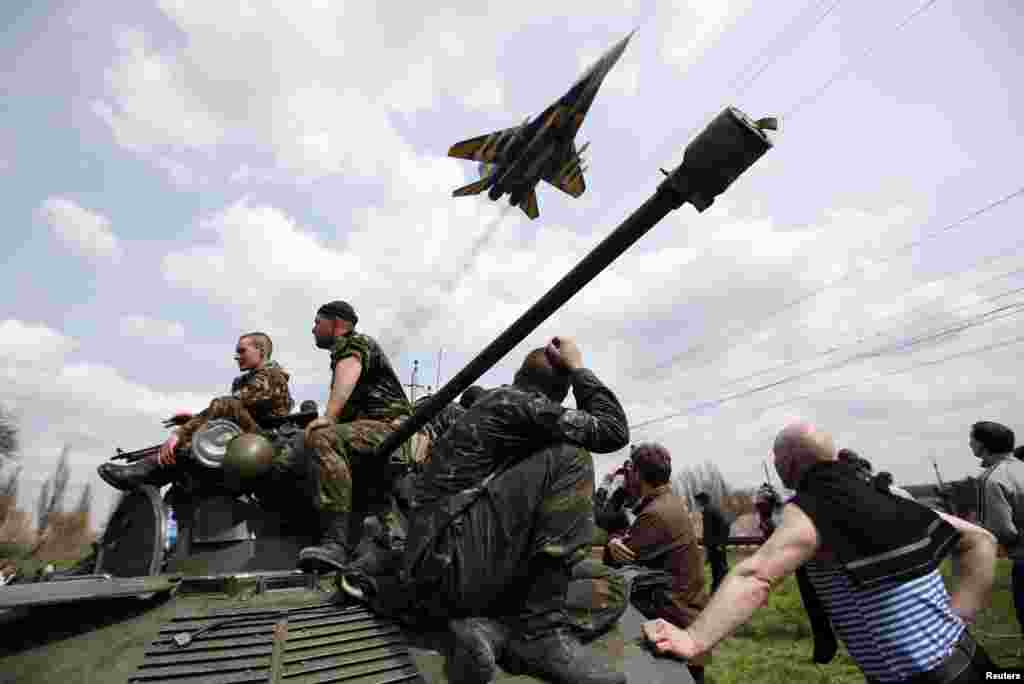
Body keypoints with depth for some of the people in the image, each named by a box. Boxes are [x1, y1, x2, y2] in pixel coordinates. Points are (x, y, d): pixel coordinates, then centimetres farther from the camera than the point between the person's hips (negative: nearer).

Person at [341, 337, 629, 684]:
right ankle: (542, 630, -12)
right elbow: (614, 431, -7)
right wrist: (577, 368, 4)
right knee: (570, 459, -13)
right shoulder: (516, 401, -6)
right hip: (451, 560, -8)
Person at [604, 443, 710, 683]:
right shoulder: (669, 500, 5)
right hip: (683, 609, 9)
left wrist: (614, 544, -2)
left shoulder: (656, 514, -26)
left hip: (675, 616, -9)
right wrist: (614, 543, -18)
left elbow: (614, 561, -21)